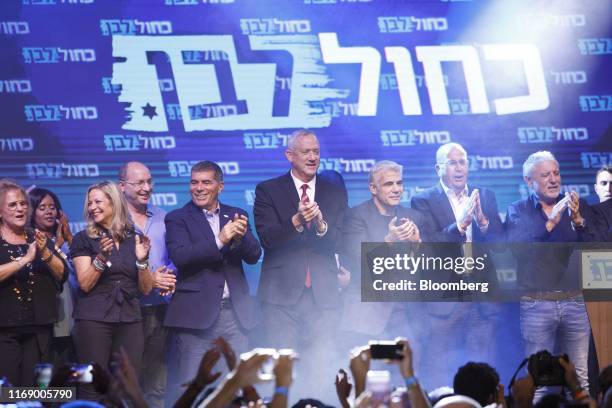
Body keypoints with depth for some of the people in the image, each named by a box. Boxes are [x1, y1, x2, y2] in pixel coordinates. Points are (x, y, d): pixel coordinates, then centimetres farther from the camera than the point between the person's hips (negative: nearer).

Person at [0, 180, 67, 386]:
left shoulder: (38, 239, 14)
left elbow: (62, 274, 6)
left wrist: (45, 252, -10)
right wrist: (25, 259, -20)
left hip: (38, 327, 4)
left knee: (33, 388, 1)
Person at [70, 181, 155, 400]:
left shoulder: (135, 239, 11)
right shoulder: (83, 239, 3)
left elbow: (146, 288, 9)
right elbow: (85, 284, -6)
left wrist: (142, 259, -7)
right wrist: (101, 258, -20)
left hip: (129, 320, 3)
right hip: (93, 320, -3)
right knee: (93, 388, -7)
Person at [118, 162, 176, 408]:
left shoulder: (161, 218, 12)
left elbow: (174, 258, 19)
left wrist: (170, 276, -3)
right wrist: (147, 280, -15)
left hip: (159, 309, 5)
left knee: (156, 387, 9)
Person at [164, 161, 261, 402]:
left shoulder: (236, 216, 13)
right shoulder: (178, 219, 1)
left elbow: (254, 256, 3)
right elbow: (179, 256, -15)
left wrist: (240, 237, -17)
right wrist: (219, 241, -23)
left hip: (235, 312, 4)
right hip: (196, 314, -4)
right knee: (190, 385, -2)